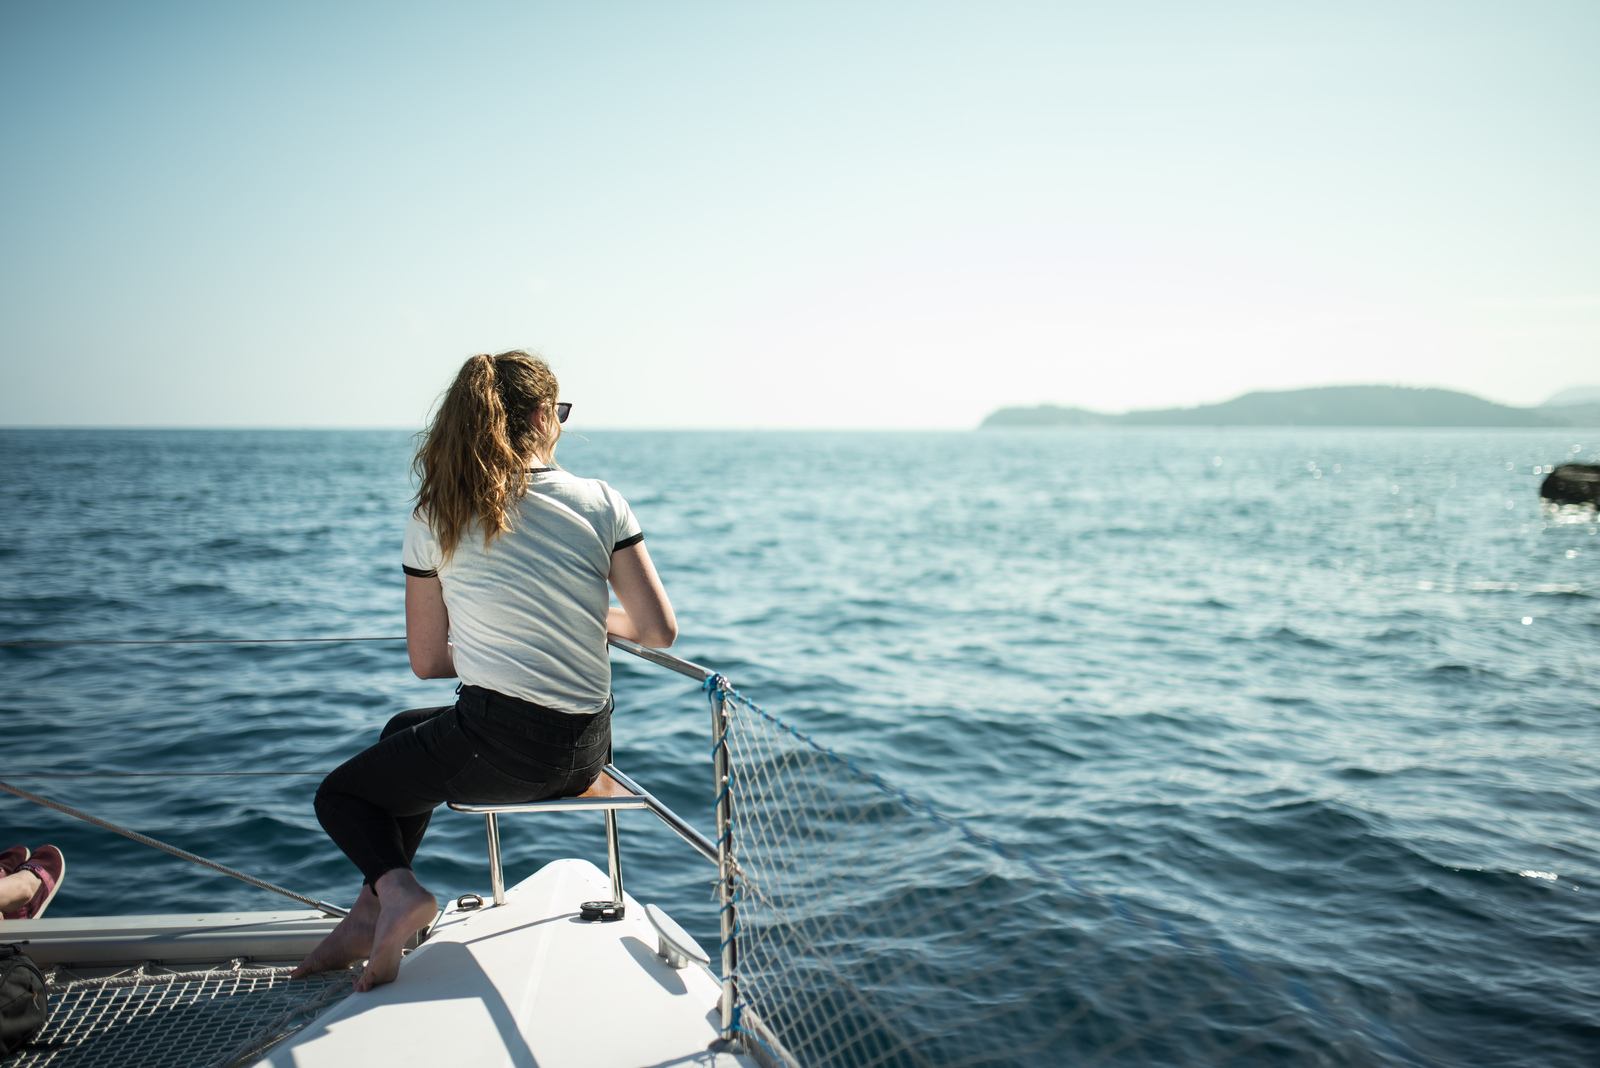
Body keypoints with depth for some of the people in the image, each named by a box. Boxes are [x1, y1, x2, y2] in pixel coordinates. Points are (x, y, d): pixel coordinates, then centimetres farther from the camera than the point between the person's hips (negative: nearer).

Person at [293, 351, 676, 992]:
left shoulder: (435, 519, -3)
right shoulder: (601, 502, -2)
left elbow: (427, 662, 3)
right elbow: (660, 631, -4)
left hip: (497, 749, -4)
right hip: (588, 751, 4)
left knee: (338, 794, 24)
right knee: (406, 732, 33)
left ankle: (396, 892, -4)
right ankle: (373, 915, 31)